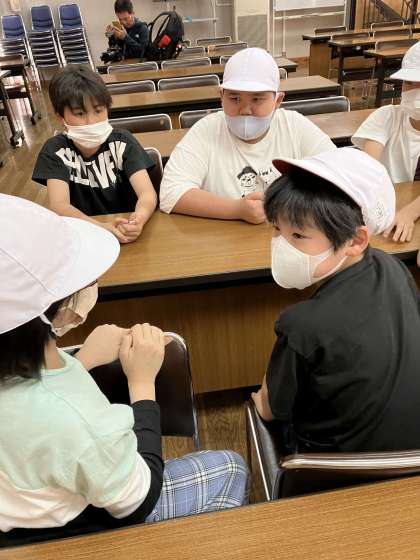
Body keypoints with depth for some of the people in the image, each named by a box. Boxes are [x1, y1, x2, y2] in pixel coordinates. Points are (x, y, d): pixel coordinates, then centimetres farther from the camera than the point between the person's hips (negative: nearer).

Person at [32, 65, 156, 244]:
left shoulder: (122, 142, -6)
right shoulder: (55, 150, -6)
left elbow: (148, 194, -17)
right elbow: (58, 205, -18)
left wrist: (138, 219, -39)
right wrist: (101, 228, -36)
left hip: (127, 231, 1)